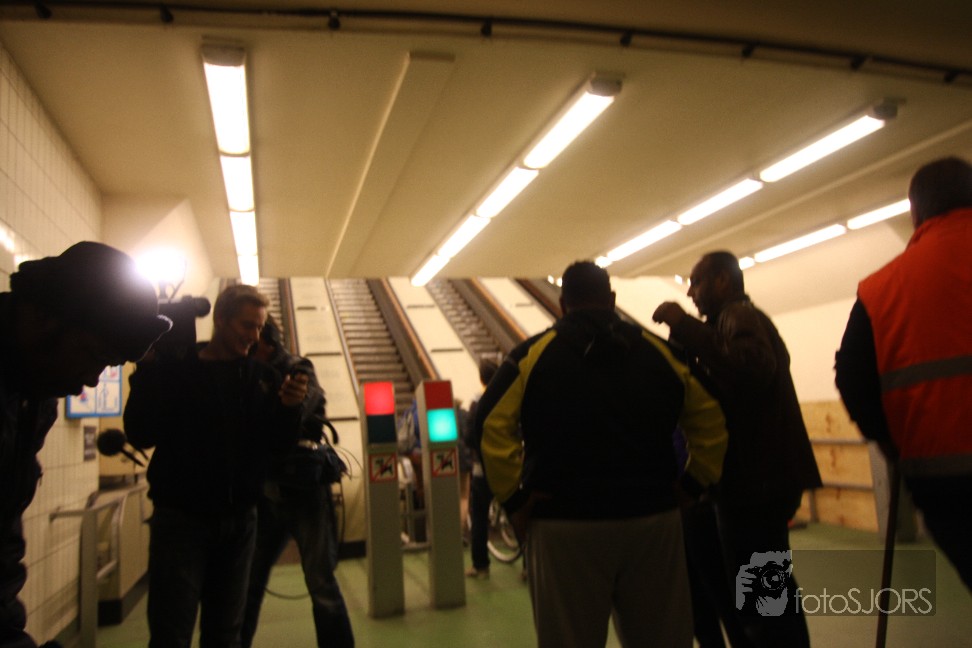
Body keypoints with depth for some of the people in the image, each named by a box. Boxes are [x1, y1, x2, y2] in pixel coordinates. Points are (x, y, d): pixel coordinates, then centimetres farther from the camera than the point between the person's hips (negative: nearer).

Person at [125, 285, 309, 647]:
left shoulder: (262, 377, 4)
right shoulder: (174, 369, -5)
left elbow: (279, 446, -1)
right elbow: (140, 434, -15)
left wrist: (290, 409, -20)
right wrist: (152, 372, -24)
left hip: (239, 521, 3)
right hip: (180, 518, -3)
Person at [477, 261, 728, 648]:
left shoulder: (533, 353, -1)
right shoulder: (659, 351, 8)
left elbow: (491, 424, -11)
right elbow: (710, 419, 6)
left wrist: (514, 499, -6)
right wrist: (690, 483, 10)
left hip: (565, 523, -2)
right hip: (652, 517, 3)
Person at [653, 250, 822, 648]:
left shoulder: (739, 317, -11)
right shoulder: (746, 318, 22)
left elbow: (753, 369, -33)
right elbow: (726, 391, 18)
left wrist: (685, 327, -28)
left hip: (754, 478, -11)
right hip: (765, 474, 11)